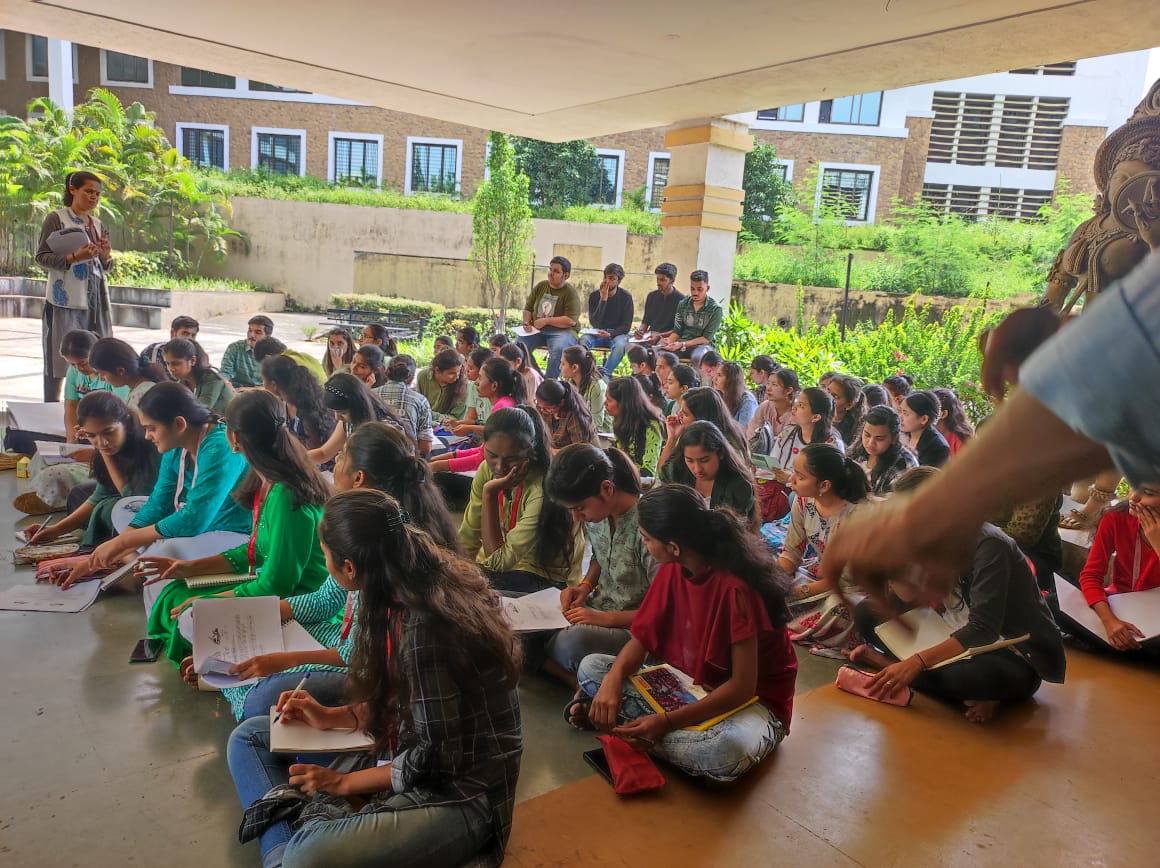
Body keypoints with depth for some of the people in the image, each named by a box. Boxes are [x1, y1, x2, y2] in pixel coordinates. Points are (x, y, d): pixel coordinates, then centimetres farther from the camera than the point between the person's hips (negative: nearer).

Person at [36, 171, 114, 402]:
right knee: (60, 357, -5)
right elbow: (41, 257, -5)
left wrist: (106, 257, -2)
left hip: (95, 300, 5)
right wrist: (74, 257, -20)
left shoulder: (98, 225, 16)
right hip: (65, 299, -5)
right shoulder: (56, 218, 0)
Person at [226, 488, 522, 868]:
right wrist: (332, 717, 5)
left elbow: (436, 757, -20)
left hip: (458, 792, -9)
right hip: (411, 752, 9)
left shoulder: (425, 627, -28)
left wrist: (344, 782, -8)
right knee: (249, 737, 8)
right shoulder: (417, 583, -2)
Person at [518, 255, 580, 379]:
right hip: (537, 330, 5)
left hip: (561, 331, -5)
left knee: (558, 350, -38)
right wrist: (526, 323, 0)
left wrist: (546, 321, -15)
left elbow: (571, 321, -17)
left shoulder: (570, 292, -6)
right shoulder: (540, 286, 12)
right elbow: (528, 308, 21)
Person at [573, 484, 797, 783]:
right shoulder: (672, 569, -7)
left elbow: (743, 686, -25)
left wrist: (667, 721, -31)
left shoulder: (736, 588, -28)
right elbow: (641, 638, -1)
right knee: (590, 668, -5)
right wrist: (614, 678, -22)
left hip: (751, 699, -6)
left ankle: (638, 738, -17)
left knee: (727, 752, -41)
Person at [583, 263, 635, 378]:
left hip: (617, 333, -1)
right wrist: (603, 299, -19)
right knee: (584, 340, -31)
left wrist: (610, 334, -24)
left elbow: (626, 326, -6)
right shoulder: (594, 295, -1)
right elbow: (594, 323, -12)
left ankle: (605, 374, -37)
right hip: (598, 334, 1)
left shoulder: (625, 297, -4)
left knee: (620, 344, -36)